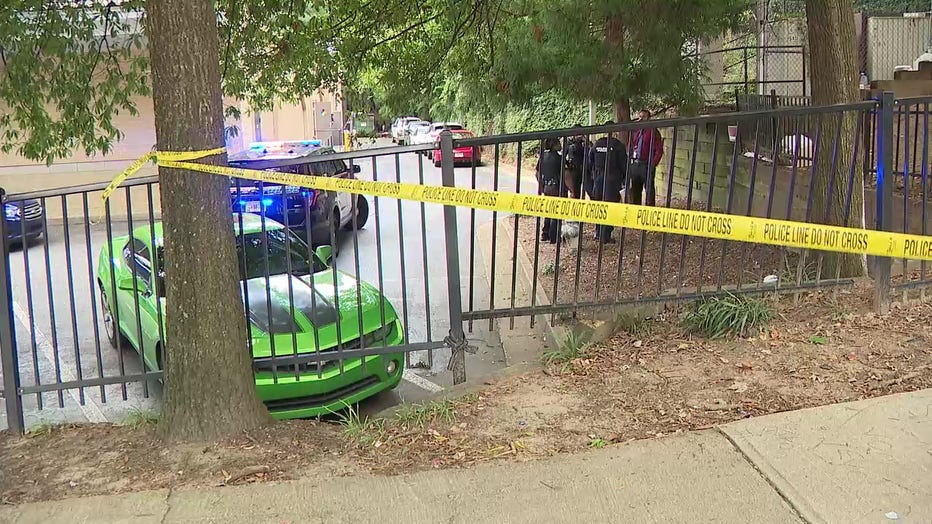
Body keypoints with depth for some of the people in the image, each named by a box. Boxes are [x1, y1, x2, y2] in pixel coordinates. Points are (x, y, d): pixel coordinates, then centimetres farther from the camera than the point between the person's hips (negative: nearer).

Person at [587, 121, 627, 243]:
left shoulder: (596, 144, 3)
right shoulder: (618, 145, -9)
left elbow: (590, 163, 11)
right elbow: (623, 164, -4)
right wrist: (624, 180, 7)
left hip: (598, 180, 4)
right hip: (612, 181, -4)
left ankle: (598, 233, 21)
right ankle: (605, 237, -2)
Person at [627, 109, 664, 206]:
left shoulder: (653, 131, -3)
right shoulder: (636, 132, 16)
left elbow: (659, 150, -8)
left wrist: (652, 164, -15)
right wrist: (631, 160, 9)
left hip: (646, 165, -7)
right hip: (635, 165, 7)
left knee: (649, 190, -5)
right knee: (634, 190, 12)